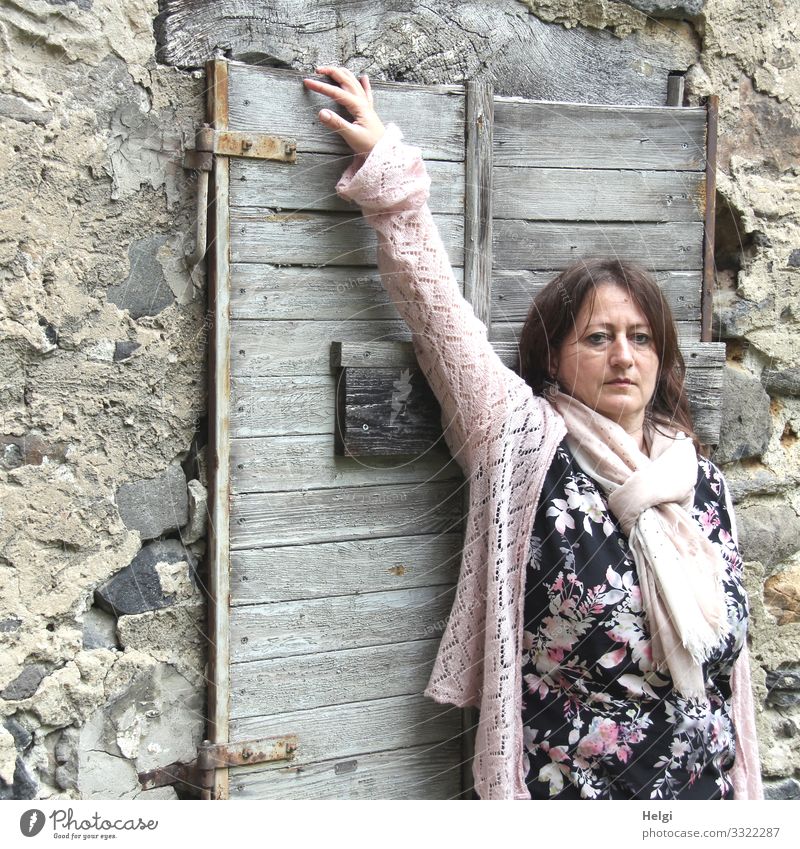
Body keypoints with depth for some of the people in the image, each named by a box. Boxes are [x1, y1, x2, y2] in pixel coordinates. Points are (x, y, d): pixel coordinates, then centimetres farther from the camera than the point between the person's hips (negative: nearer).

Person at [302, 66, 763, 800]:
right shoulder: (524, 445, -8)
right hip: (566, 785, -4)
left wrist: (746, 790, 11)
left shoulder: (702, 484, 4)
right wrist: (385, 163, -11)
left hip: (704, 783, 5)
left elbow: (728, 659, 10)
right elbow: (437, 305, -12)